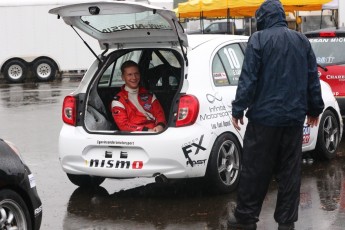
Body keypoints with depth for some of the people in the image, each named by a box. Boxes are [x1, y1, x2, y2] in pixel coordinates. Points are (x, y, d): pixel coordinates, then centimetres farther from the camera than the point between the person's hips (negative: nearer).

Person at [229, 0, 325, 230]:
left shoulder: (259, 39, -6)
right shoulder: (302, 40, 9)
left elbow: (248, 78, -11)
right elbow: (313, 78, 14)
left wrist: (238, 109, -5)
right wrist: (315, 108, 24)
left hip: (264, 116, -4)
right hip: (294, 116, 4)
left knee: (255, 170, 4)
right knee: (290, 171, 8)